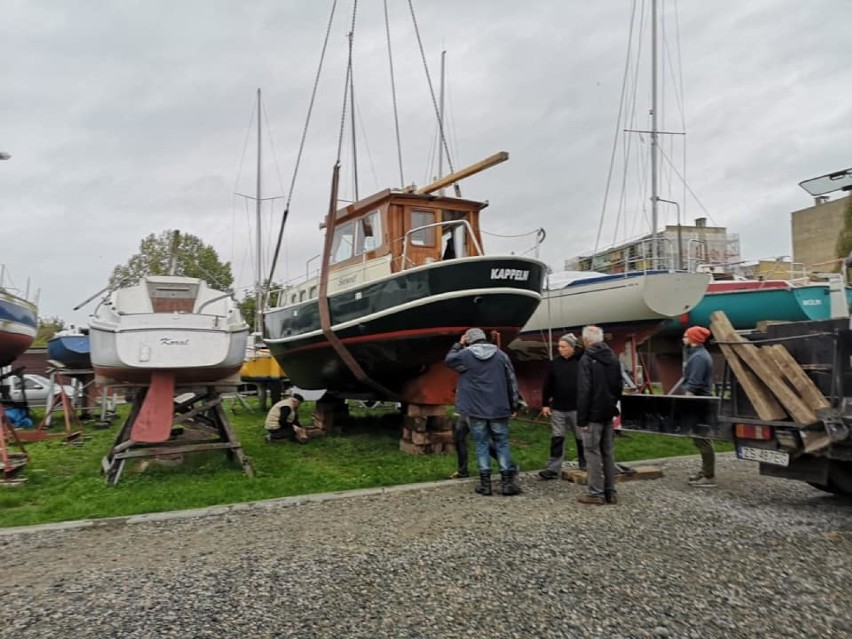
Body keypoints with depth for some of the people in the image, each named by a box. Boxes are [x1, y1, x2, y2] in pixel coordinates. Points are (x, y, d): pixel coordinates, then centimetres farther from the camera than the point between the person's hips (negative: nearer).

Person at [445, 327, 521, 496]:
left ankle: (485, 483, 6)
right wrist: (513, 405, 12)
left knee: (481, 444, 6)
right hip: (498, 408, 1)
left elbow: (448, 360, 17)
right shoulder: (501, 355, 3)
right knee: (502, 443, 8)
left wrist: (458, 345, 25)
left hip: (475, 409, -1)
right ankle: (507, 481, 6)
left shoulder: (465, 355, -4)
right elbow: (512, 381, 5)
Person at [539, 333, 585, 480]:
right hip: (558, 408, 3)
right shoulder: (555, 363, 2)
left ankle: (584, 464, 30)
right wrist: (545, 404, 4)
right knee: (557, 438, 4)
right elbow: (548, 385, 6)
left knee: (581, 438, 12)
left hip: (577, 408, -2)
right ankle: (553, 469, 7)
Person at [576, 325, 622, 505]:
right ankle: (610, 492, 17)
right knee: (608, 452, 13)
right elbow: (618, 387, 16)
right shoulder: (613, 358, 10)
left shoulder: (587, 359, -14)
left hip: (593, 414, -7)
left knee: (593, 452, -2)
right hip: (608, 413, 7)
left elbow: (584, 391, -18)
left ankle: (596, 493, 1)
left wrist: (581, 418, -15)